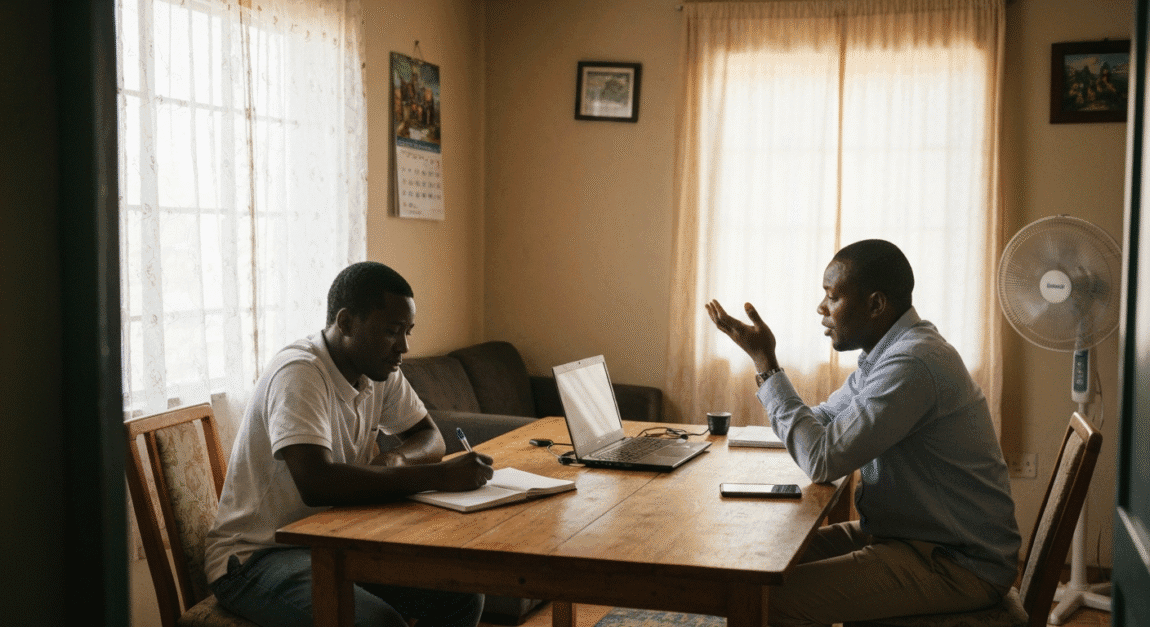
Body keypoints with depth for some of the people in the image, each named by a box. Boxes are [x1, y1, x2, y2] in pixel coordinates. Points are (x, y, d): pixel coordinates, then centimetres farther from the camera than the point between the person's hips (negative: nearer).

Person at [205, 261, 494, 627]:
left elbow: (430, 438, 13)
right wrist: (440, 476, -33)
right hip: (255, 557, -8)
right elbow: (315, 482, -36)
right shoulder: (299, 373, -23)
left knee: (462, 595, -5)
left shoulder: (380, 371, 3)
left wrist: (393, 460, -12)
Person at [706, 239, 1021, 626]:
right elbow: (819, 425, 16)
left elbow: (822, 461, -25)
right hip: (912, 534, 10)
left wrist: (766, 364, -19)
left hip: (959, 564, -10)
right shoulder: (886, 352, 10)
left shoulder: (911, 363, -25)